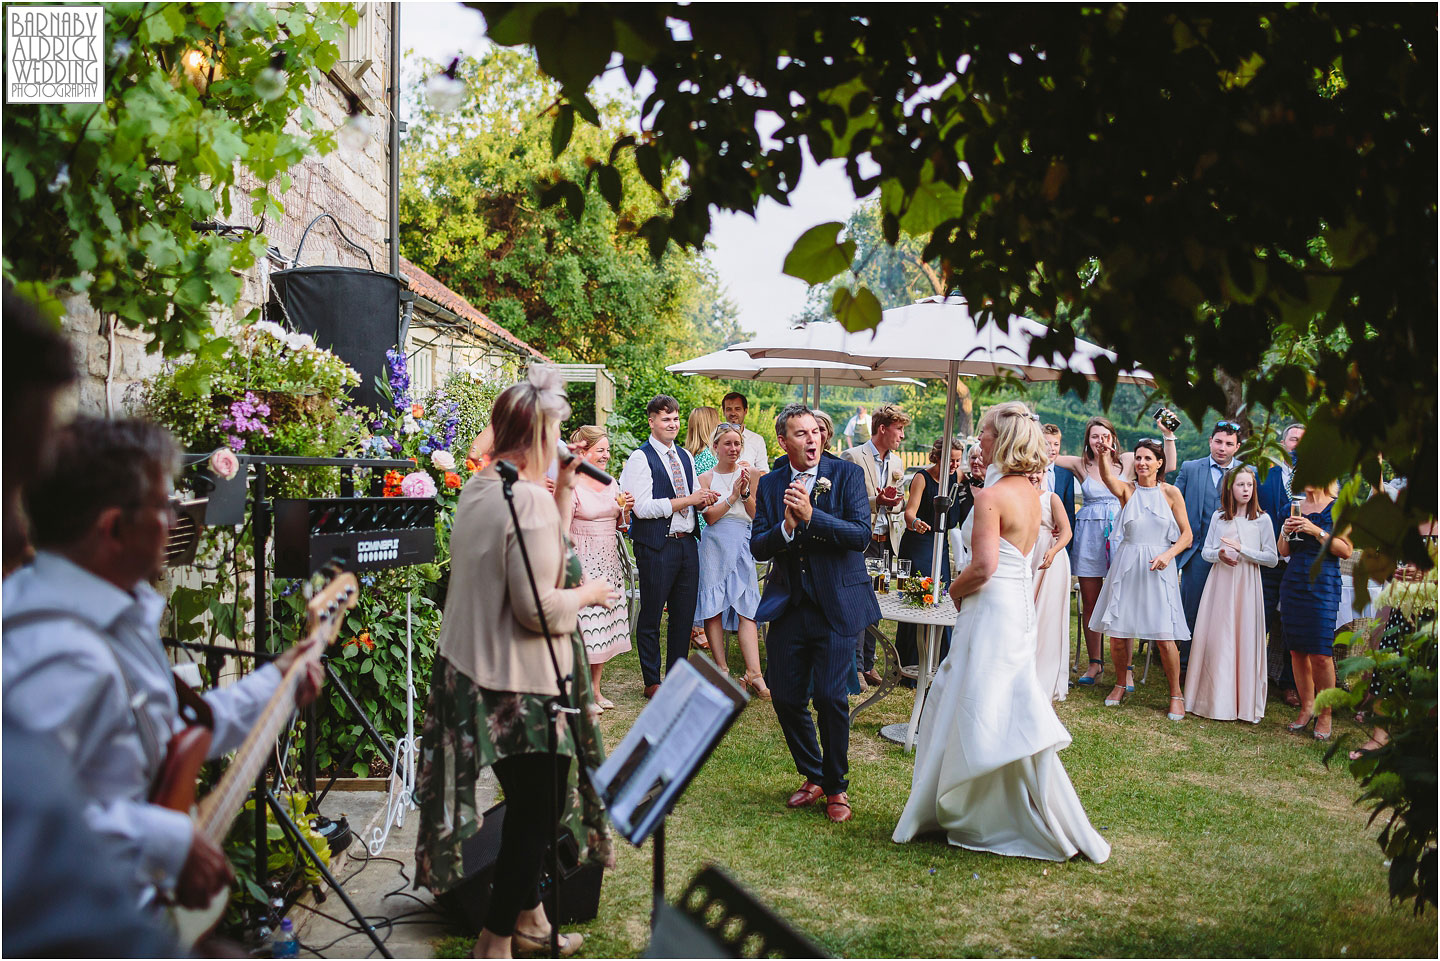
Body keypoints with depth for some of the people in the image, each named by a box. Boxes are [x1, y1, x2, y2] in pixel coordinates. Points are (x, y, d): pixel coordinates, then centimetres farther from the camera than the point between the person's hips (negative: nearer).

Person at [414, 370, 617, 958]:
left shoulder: (477, 490, 8)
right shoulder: (531, 499, -21)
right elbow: (538, 608, -23)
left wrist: (563, 494, 12)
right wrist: (588, 594, -6)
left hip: (468, 669, 9)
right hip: (518, 686, -9)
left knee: (528, 804, 22)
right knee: (536, 811, 6)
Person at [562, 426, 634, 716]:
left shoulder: (612, 484, 10)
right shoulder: (571, 487, -10)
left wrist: (626, 510, -1)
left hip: (608, 565, 7)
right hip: (583, 563, -7)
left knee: (605, 624, 10)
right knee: (583, 624, -4)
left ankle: (596, 689, 20)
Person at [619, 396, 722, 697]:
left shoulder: (685, 456, 15)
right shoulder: (640, 458, -7)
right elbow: (643, 507, -16)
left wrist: (704, 500, -2)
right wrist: (688, 500, -17)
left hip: (687, 544, 7)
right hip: (656, 546, -7)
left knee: (684, 616, 11)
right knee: (650, 618, 3)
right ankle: (652, 682, 15)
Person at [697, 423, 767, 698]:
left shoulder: (751, 473, 8)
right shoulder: (705, 478, 7)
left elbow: (756, 515, 5)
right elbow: (710, 516, -4)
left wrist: (746, 492, -11)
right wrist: (733, 495, -12)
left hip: (742, 546, 0)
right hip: (715, 546, 0)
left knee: (746, 609, -7)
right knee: (713, 608, -1)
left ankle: (754, 673, -14)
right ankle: (721, 670, 6)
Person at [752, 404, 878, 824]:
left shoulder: (847, 474, -3)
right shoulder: (770, 485, 6)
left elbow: (861, 534, -13)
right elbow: (757, 547, 0)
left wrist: (811, 516, -22)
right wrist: (788, 526, -18)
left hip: (836, 605, -3)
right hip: (789, 606, 4)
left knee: (830, 696, -8)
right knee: (785, 698, 6)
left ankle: (836, 787, 13)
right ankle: (813, 777, 29)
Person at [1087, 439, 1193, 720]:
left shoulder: (1170, 493, 2)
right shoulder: (1127, 491, 2)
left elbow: (1186, 534, 2)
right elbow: (1107, 477, -20)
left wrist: (1168, 554, -15)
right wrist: (1103, 452, -39)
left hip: (1159, 569, -1)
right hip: (1127, 567, 2)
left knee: (1164, 637, -8)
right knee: (1117, 633, 2)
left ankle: (1176, 694, 11)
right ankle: (1122, 682, 28)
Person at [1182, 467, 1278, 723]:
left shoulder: (1262, 520, 0)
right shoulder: (1218, 517, 8)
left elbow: (1273, 559, -4)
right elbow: (1205, 551, 12)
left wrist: (1242, 550, -13)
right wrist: (1219, 554, -9)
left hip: (1247, 586, -2)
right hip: (1219, 583, 2)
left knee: (1245, 640, -3)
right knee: (1217, 640, 1)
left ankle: (1245, 704, 5)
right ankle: (1216, 700, 11)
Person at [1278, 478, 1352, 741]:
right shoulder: (1294, 508, 13)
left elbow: (1346, 551, -7)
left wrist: (1317, 531, -15)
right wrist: (1286, 531, -3)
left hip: (1323, 583, -5)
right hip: (1293, 581, 5)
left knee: (1321, 654, -8)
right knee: (1296, 650, 4)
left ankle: (1325, 715, 3)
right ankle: (1307, 707, 15)